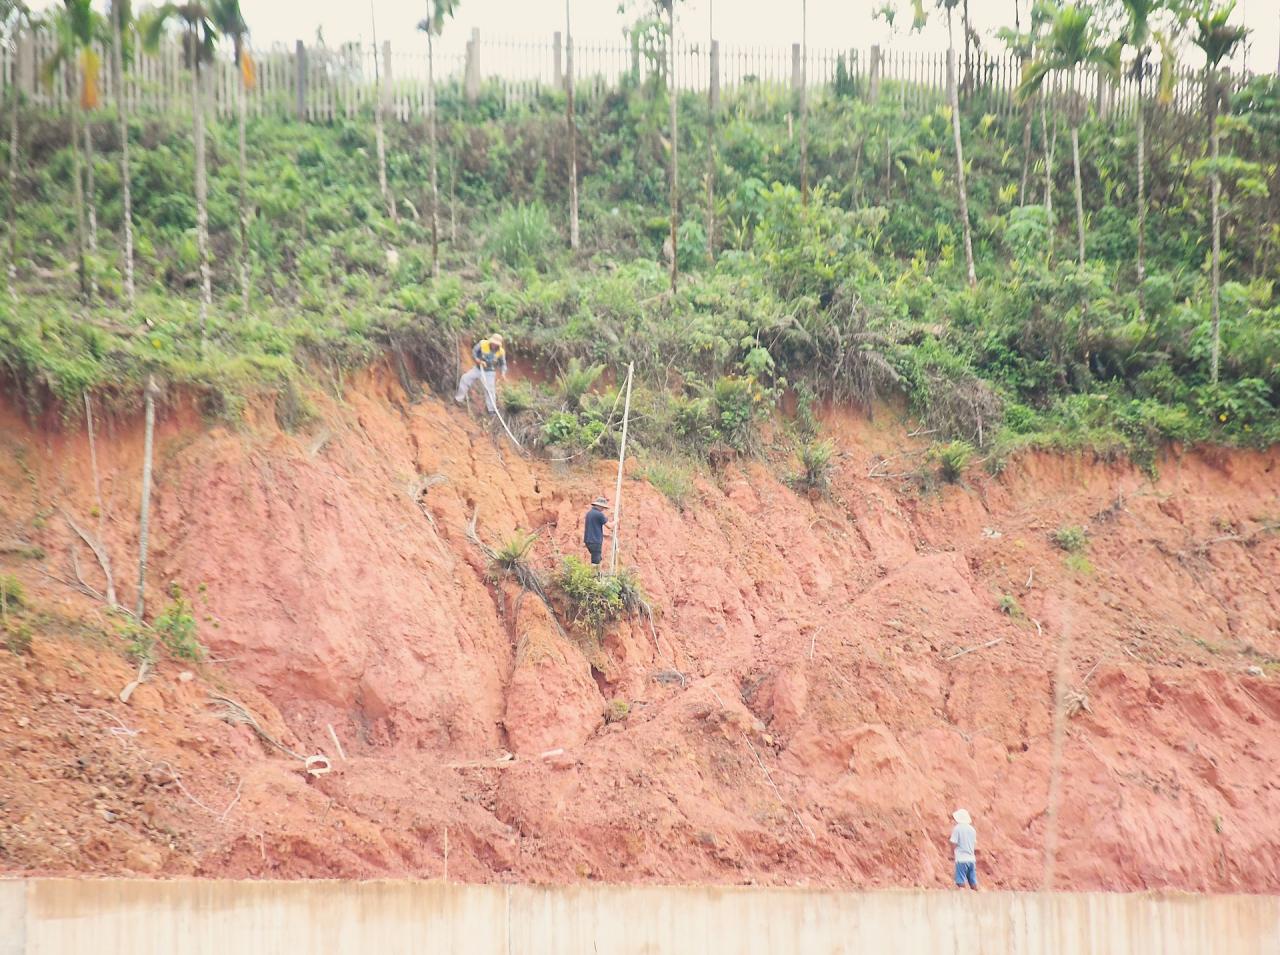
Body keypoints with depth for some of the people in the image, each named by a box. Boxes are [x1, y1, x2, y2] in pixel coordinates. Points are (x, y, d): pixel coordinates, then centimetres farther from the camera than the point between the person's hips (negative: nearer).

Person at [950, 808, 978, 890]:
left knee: (961, 884, -6)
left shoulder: (957, 828, -7)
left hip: (961, 859, -5)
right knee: (973, 884, 11)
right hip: (972, 859, 6)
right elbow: (975, 844, 15)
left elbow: (954, 843, -10)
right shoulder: (972, 829, 10)